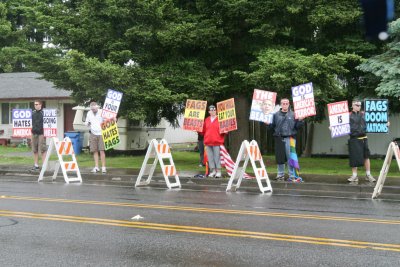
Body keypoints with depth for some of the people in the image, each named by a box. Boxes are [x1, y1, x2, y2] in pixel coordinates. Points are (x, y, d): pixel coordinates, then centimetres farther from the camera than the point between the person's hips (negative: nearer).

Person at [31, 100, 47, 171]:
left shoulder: (43, 113, -3)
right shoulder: (33, 113, 13)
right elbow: (31, 123, 20)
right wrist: (31, 132, 13)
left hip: (41, 133, -5)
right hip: (34, 133, 5)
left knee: (43, 150, -6)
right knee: (35, 150, 8)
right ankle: (36, 165, 14)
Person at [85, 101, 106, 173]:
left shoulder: (101, 112, -4)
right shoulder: (89, 113, 10)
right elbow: (86, 123, 19)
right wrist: (87, 123, -4)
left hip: (101, 134, -4)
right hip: (93, 134, 4)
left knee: (102, 151, -9)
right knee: (95, 151, 2)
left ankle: (103, 167, -6)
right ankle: (96, 167, 8)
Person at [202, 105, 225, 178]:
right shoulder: (206, 120, 13)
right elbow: (203, 130, 14)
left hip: (217, 141, -4)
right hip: (208, 142, 4)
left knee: (217, 156, -4)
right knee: (210, 157, 7)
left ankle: (218, 171, 3)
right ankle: (213, 171, 15)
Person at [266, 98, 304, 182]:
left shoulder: (293, 114, 7)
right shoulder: (276, 115, 10)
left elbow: (297, 127, 6)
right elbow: (272, 127, 11)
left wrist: (300, 121, -10)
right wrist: (268, 124, -8)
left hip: (290, 138, -1)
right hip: (279, 138, 2)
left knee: (290, 157, -3)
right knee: (280, 157, 6)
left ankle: (292, 176, 4)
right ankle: (280, 175, 18)